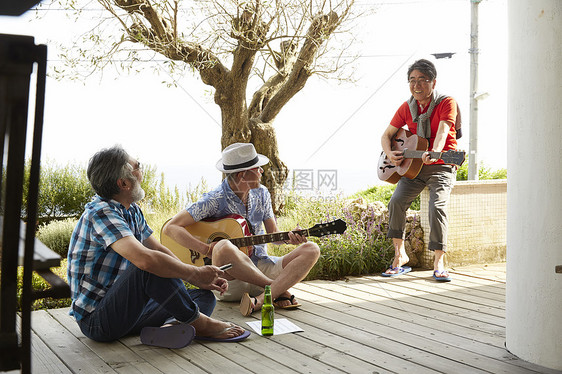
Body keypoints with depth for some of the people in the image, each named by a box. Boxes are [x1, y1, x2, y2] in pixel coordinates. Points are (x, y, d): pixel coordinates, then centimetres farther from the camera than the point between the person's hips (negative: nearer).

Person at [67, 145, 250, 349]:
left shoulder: (132, 211, 8)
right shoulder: (101, 213, -22)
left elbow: (160, 250, 14)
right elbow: (145, 259, -37)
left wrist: (201, 281, 1)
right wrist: (196, 273, -24)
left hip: (125, 307, 9)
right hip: (96, 319, -9)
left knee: (205, 296, 5)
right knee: (153, 267, -34)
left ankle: (171, 326, -25)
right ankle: (198, 323, -15)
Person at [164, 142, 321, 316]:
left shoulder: (261, 194, 7)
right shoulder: (214, 201, -12)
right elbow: (170, 227, -15)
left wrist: (289, 238, -10)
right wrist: (208, 250, -23)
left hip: (261, 267, 6)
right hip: (230, 276, -5)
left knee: (311, 249, -13)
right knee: (224, 247, -39)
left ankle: (261, 300, -33)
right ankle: (280, 291, -22)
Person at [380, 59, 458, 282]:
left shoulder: (447, 103, -8)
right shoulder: (406, 108, 6)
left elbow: (442, 131, -25)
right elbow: (387, 134, 11)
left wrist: (434, 153, -45)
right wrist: (389, 153, -11)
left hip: (442, 166, -4)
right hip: (413, 165, 4)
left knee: (437, 205, -25)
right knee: (397, 201, -18)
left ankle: (438, 262, -14)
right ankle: (400, 255, -6)